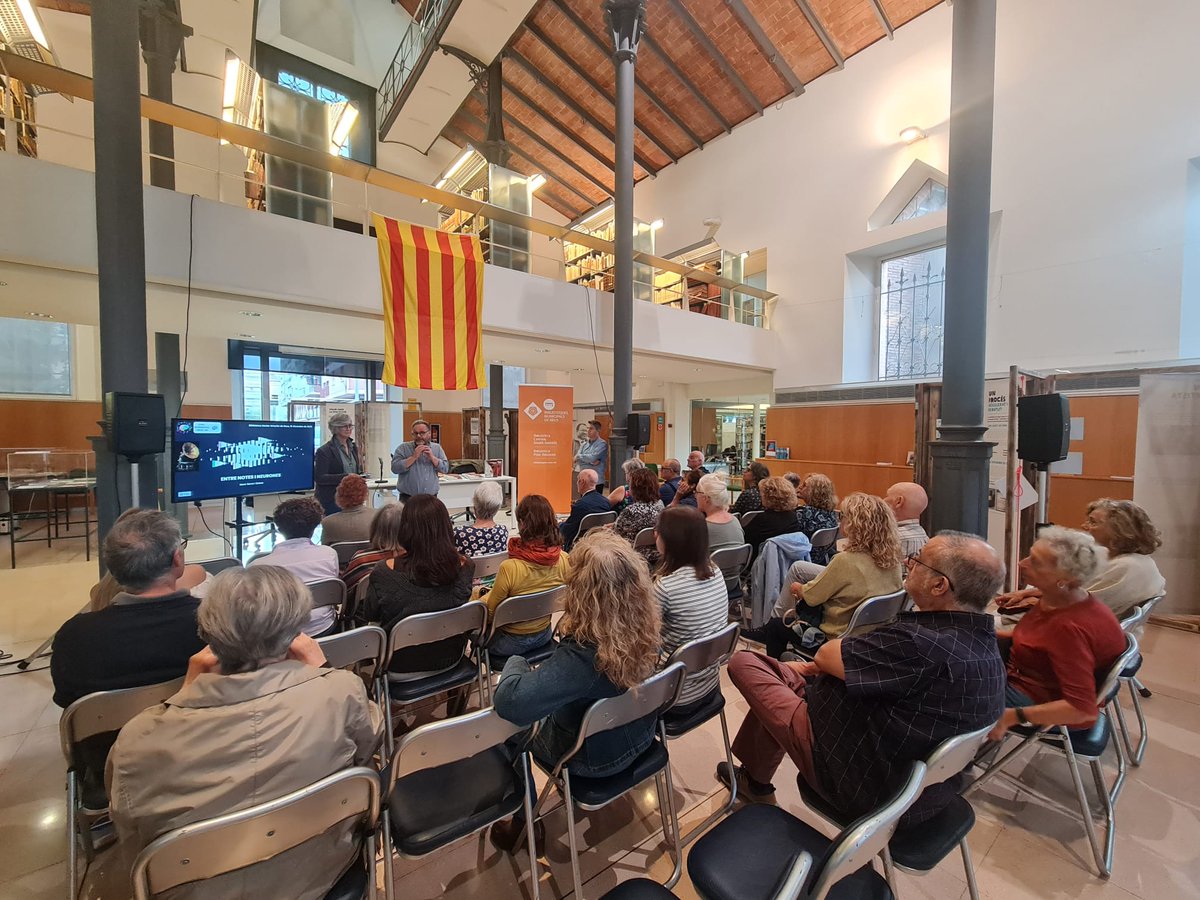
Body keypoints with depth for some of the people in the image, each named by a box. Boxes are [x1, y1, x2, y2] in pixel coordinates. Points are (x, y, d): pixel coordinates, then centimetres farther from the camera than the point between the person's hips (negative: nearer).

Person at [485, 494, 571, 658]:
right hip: (544, 636, 5)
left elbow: (490, 611, -17)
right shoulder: (564, 560, -17)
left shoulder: (509, 568, -32)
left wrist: (487, 595, 5)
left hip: (513, 643, -5)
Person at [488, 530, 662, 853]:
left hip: (595, 758, -5)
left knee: (510, 727, 17)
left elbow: (509, 702, -43)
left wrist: (515, 662, -23)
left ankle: (524, 824, 35)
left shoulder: (582, 655, -40)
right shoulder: (648, 627, -20)